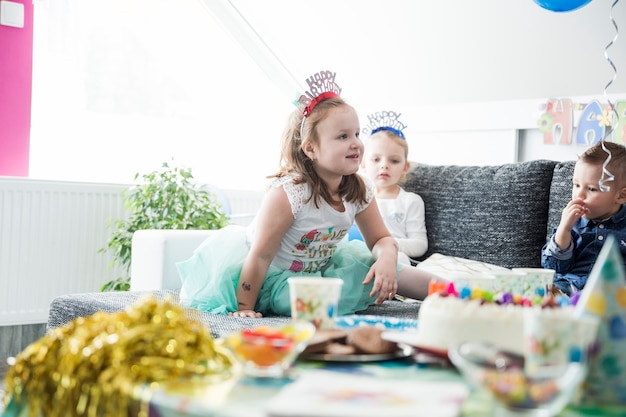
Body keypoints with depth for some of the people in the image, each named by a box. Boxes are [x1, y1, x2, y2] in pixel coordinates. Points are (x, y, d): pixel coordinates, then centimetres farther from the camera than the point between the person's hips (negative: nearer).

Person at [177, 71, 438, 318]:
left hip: (318, 269, 6)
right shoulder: (286, 194, -31)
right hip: (274, 277, -5)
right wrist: (245, 308, -24)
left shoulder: (359, 191, -11)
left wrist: (387, 259, -24)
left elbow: (382, 239, 0)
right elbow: (261, 256, -28)